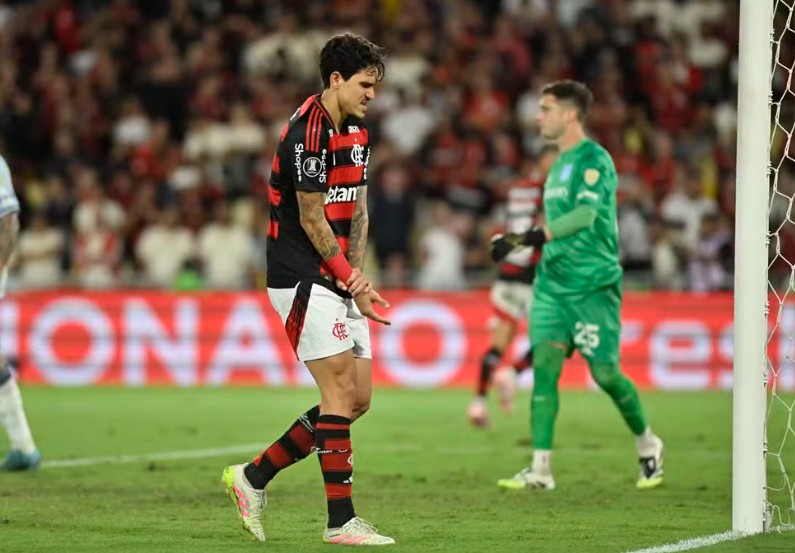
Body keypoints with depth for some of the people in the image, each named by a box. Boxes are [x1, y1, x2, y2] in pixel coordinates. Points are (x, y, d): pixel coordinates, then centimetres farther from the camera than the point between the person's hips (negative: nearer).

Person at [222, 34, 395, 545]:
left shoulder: (357, 133, 12)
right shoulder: (306, 133, -17)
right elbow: (312, 220, -16)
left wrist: (357, 274, 1)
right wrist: (350, 280, -11)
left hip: (339, 281, 9)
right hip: (303, 279, -9)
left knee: (358, 398, 6)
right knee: (341, 390, -11)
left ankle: (254, 477, 15)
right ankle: (341, 520, -7)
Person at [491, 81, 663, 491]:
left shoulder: (594, 159, -10)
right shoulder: (560, 163, 17)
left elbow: (585, 215, -25)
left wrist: (538, 235, -35)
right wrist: (519, 241, 20)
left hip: (594, 283, -7)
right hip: (553, 283, 7)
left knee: (604, 373, -3)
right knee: (544, 364, -7)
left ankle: (647, 444, 23)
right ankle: (541, 468, -10)